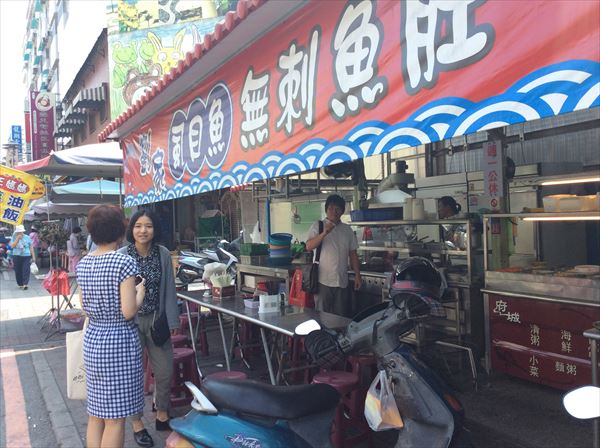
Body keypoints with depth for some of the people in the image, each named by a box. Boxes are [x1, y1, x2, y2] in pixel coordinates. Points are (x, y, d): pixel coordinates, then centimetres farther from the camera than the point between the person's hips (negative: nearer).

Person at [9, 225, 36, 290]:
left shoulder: (27, 237, 4)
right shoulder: (14, 238, 6)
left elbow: (31, 247, 6)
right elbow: (12, 246, -9)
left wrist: (33, 256, 2)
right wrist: (17, 239, -14)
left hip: (26, 256, -2)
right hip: (17, 257, 2)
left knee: (26, 270, -12)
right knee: (18, 271, 5)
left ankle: (25, 284, -16)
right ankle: (20, 284, 17)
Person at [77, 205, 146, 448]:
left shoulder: (83, 264, 4)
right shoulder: (124, 262, -17)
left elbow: (85, 307, 12)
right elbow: (129, 311, -19)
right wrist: (140, 291, -2)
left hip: (92, 339, 7)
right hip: (119, 340, -7)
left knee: (96, 413, 18)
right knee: (115, 418, 4)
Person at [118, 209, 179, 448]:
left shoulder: (163, 254, -3)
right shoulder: (121, 256, -10)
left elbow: (169, 289, 1)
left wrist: (172, 321, 0)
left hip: (157, 320, 3)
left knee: (165, 371, 10)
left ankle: (162, 415, 35)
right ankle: (137, 422, 29)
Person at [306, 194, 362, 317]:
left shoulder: (347, 230, 11)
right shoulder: (317, 226, 1)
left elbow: (353, 254, 13)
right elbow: (309, 247, -14)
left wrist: (357, 275, 8)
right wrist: (324, 233, -25)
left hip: (342, 281, 3)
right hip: (323, 280, -3)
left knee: (342, 316, 8)